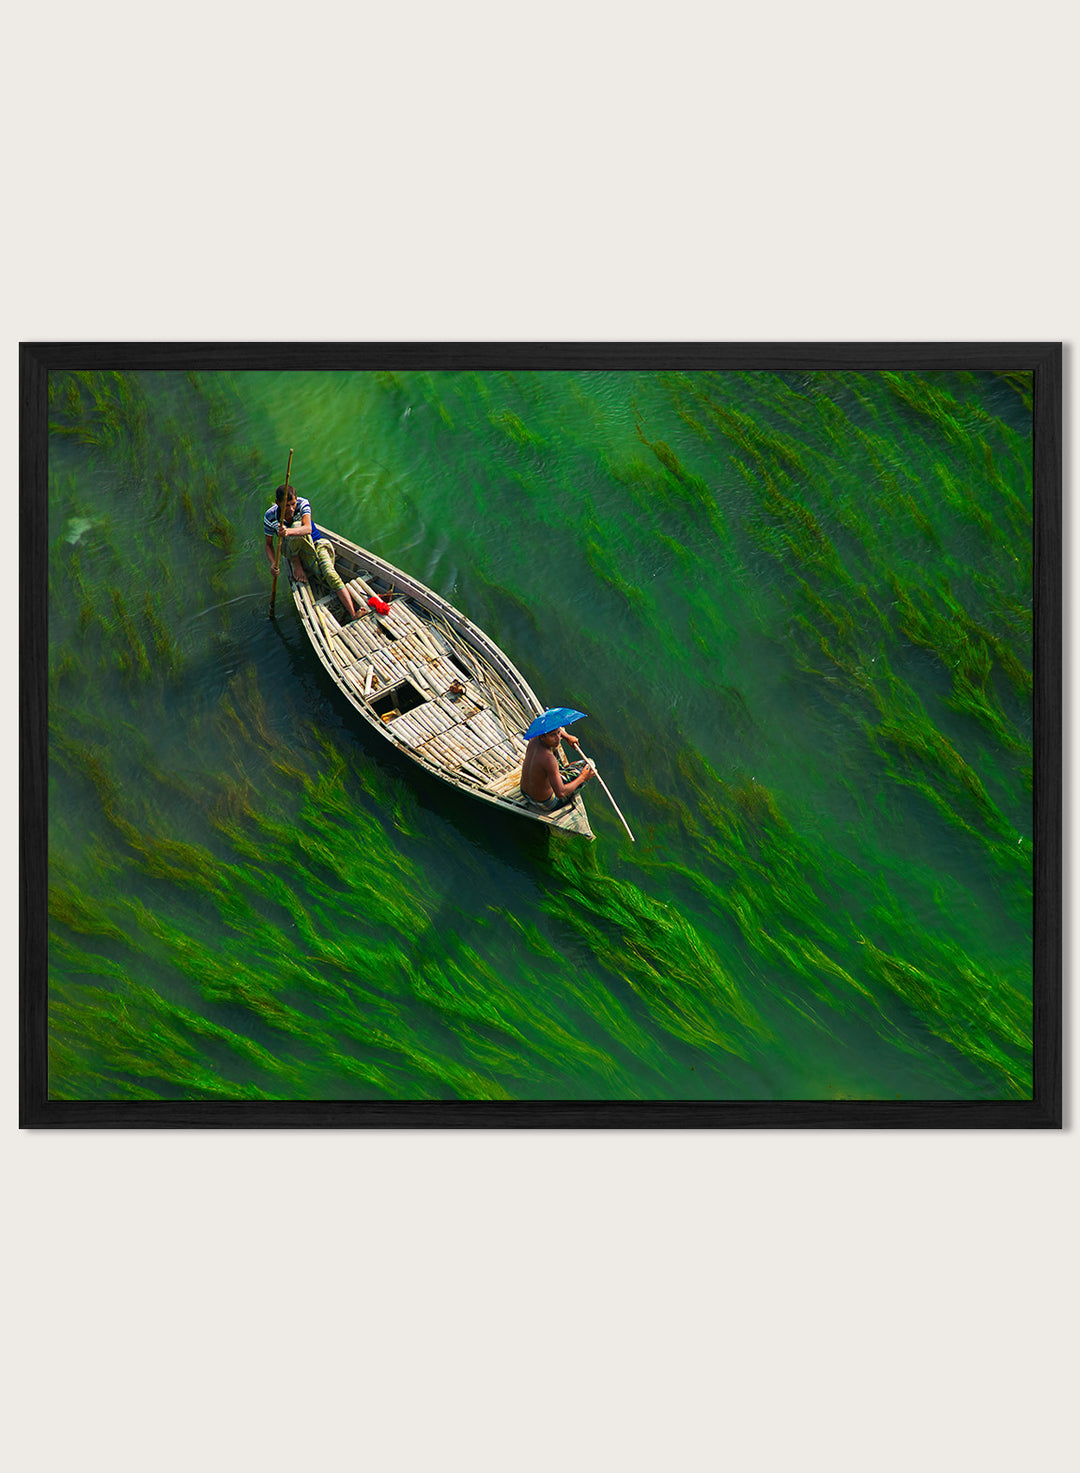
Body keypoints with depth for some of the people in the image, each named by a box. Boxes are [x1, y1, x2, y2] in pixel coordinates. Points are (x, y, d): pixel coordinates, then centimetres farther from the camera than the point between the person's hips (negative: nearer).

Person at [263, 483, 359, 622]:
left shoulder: (302, 504, -17)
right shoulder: (270, 516, -14)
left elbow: (308, 528, -34)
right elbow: (269, 544, -3)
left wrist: (289, 532, -54)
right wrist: (273, 563, -22)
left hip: (315, 543, 0)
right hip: (292, 551, 0)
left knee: (329, 572, -29)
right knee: (296, 525, -32)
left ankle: (354, 616, -38)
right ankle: (296, 563, -16)